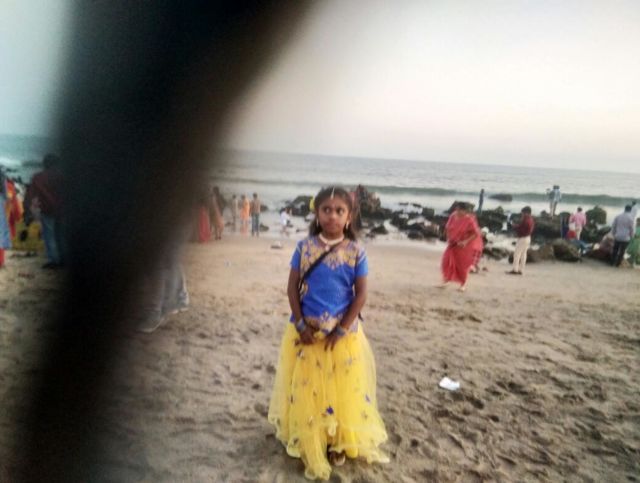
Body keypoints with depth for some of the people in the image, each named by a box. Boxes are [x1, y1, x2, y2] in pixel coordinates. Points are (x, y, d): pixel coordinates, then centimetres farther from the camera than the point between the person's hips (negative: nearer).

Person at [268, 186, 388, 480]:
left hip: (343, 332, 0)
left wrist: (342, 330, -11)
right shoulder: (304, 247, -6)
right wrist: (300, 324, -10)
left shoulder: (355, 252, -9)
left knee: (343, 388, 11)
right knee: (304, 388, 12)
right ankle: (306, 441, 33)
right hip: (306, 330, 1)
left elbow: (361, 294, -6)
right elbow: (292, 287, -3)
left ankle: (338, 442, 33)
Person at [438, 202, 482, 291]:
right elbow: (448, 228, 8)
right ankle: (445, 281, 19)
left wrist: (466, 241, -28)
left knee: (463, 265, 5)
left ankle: (463, 284, 24)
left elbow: (476, 233, -19)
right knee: (447, 261, 2)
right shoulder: (453, 216, -6)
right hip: (453, 244, 5)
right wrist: (449, 238, -5)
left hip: (465, 246, -5)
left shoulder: (470, 220, -21)